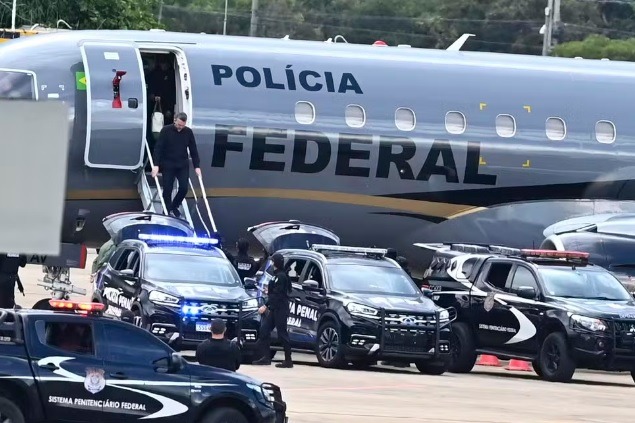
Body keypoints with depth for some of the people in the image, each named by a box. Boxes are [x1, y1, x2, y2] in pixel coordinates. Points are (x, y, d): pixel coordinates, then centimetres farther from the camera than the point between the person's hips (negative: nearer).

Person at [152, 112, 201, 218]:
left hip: (183, 165, 3)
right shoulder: (166, 130, -10)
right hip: (168, 165, -3)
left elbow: (193, 150, 4)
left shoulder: (188, 132, -1)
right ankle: (168, 210, 11)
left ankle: (175, 206, 20)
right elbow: (158, 148, -11)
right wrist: (156, 165, -18)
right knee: (167, 189, -1)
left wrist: (197, 166, 1)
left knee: (184, 188, -3)